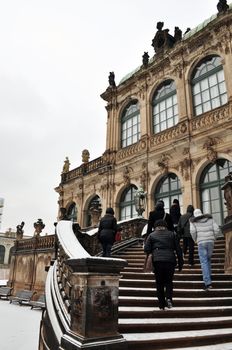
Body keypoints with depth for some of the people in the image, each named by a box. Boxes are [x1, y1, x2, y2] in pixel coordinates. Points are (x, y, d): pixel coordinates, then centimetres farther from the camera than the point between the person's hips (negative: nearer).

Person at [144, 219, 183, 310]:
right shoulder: (171, 234, 13)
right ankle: (169, 298, -4)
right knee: (169, 281, 17)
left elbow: (146, 249, 1)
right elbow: (178, 249, 10)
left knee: (159, 283, 10)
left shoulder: (152, 235, 10)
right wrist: (180, 262, 14)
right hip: (170, 260, 1)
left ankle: (161, 305, 11)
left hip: (157, 261, -1)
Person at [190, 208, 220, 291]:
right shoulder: (210, 218, 13)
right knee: (208, 259, 22)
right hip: (210, 242, 3)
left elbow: (192, 231, -9)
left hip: (201, 242, -3)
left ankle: (208, 283, -11)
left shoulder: (193, 221, 7)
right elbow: (217, 230, 3)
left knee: (204, 262, -4)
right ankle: (208, 277, 25)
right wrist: (213, 238, 15)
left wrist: (195, 240, 7)